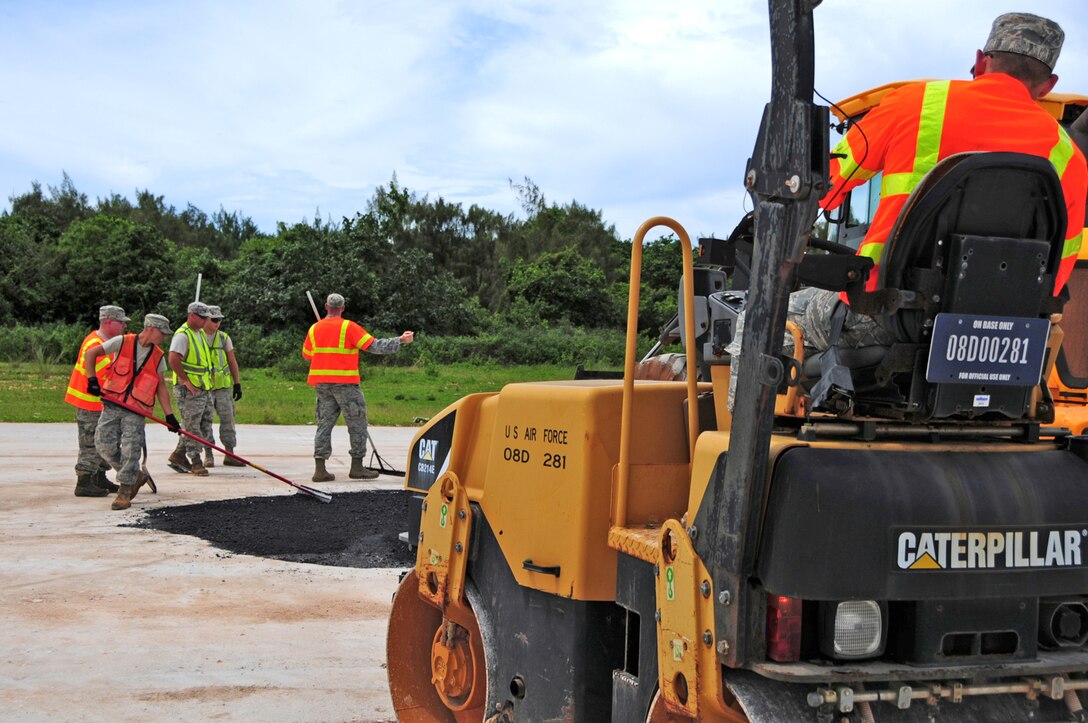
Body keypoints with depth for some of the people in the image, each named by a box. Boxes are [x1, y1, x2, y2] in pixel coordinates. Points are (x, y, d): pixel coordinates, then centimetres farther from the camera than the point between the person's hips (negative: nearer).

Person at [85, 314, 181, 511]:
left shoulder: (158, 357, 7)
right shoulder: (122, 342, -2)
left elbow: (161, 386, 11)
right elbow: (90, 354, 2)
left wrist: (169, 414, 4)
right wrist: (92, 379, -7)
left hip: (136, 410, 1)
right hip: (112, 405, -1)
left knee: (130, 449, -8)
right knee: (105, 444, -6)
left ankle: (124, 491, 2)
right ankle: (136, 475, 14)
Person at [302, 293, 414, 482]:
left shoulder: (314, 329, 7)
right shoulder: (348, 327, -8)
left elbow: (306, 355, 16)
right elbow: (373, 346, -13)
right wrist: (400, 341, -9)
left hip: (321, 382, 5)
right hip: (344, 383, -5)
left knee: (325, 422, 9)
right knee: (357, 423, 5)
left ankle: (320, 469, 3)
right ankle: (357, 467, 6)